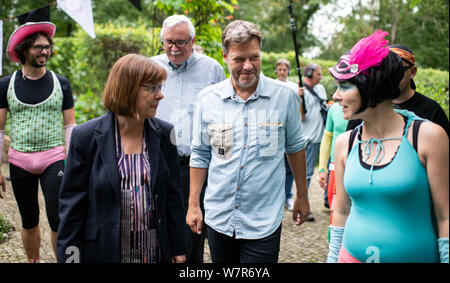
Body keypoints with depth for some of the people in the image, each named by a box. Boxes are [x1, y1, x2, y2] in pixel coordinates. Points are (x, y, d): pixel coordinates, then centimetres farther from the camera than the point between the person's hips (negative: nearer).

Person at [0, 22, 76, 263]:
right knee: (29, 221, 12)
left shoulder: (61, 83, 3)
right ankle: (33, 260, 30)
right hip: (19, 161, 1)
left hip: (53, 159, -1)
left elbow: (70, 126, 6)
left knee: (57, 220, -6)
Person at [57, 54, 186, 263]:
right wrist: (69, 256, -6)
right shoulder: (86, 136, -8)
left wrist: (178, 249, 6)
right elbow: (72, 205, -5)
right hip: (104, 252, -2)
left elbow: (173, 196, 5)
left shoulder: (164, 134, 0)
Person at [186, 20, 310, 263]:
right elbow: (200, 155, 7)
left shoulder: (285, 96, -5)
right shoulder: (208, 98, -1)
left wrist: (302, 197, 11)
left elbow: (295, 147, 7)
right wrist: (193, 204, 5)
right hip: (218, 218, 2)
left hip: (263, 222, -2)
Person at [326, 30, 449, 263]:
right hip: (352, 255, 3)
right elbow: (341, 211, 8)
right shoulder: (345, 143, 0)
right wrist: (333, 257, 10)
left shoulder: (428, 136, -12)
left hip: (415, 255, -3)